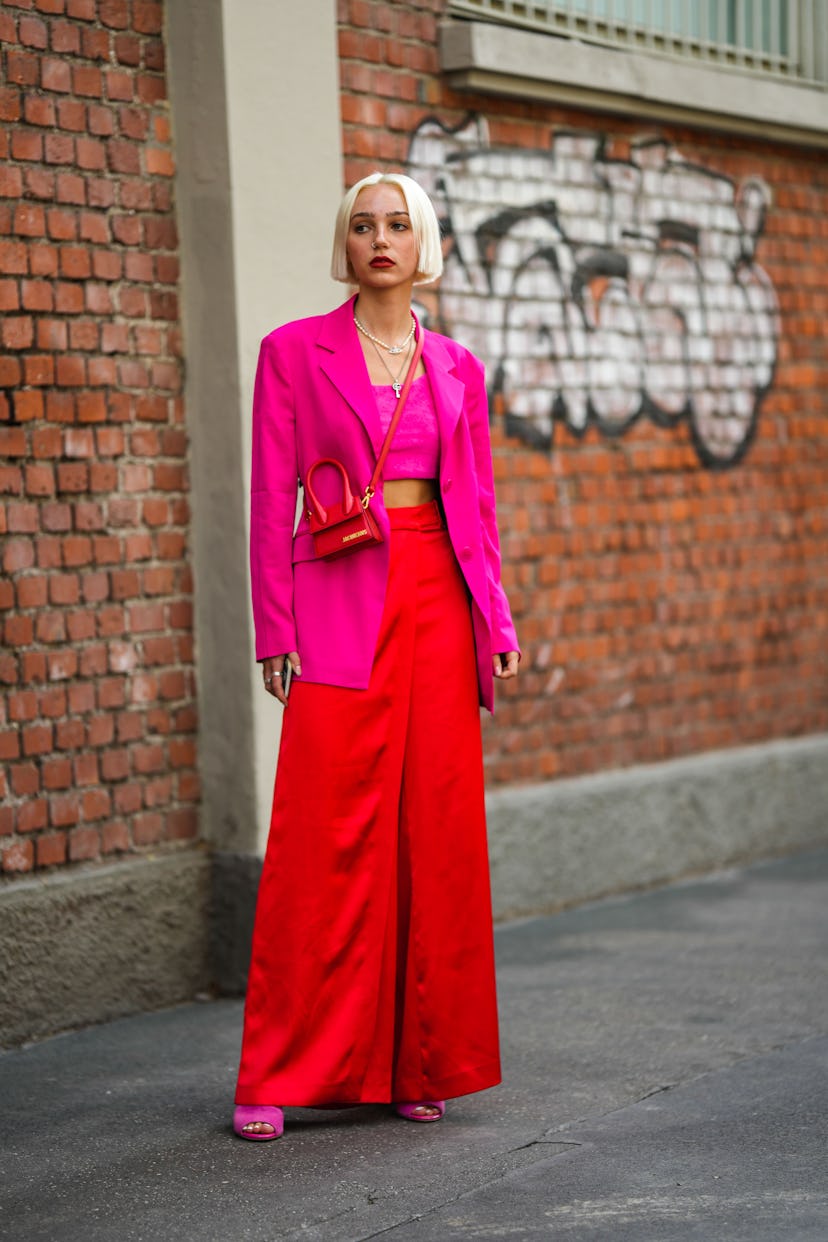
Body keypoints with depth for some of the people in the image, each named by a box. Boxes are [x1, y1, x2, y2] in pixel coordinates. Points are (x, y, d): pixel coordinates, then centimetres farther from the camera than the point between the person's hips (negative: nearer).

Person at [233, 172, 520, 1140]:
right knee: (325, 837, -7)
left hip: (437, 598, 4)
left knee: (437, 829, 3)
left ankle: (420, 1062, 14)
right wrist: (275, 632, -6)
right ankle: (275, 1077, 1)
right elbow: (272, 500, 0)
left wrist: (496, 622, 6)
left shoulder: (455, 368, 14)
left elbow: (476, 504, 14)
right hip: (343, 599, -3)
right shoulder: (294, 352, 4)